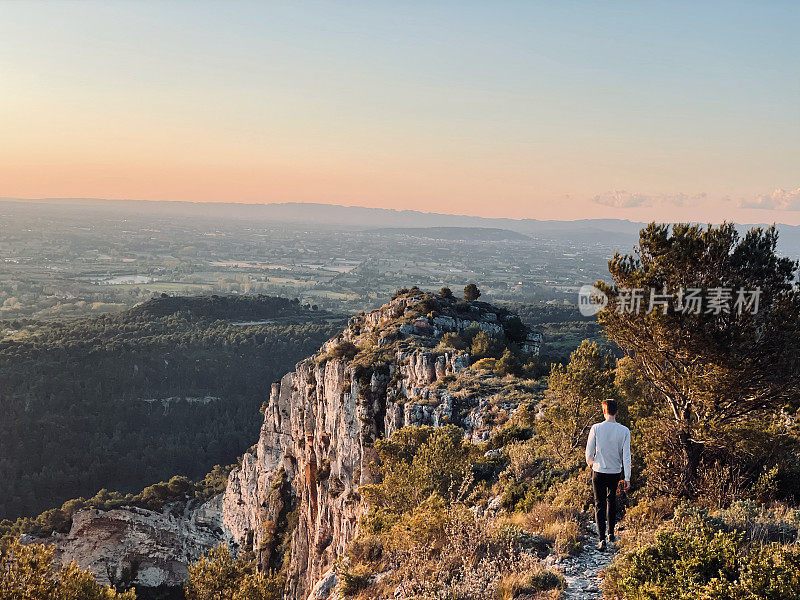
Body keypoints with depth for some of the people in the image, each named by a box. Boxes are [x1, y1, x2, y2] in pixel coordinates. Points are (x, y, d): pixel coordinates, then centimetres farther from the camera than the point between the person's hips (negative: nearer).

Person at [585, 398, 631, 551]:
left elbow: (589, 451, -4)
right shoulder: (624, 431, -8)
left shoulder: (596, 428, -11)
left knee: (599, 505, 2)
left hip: (599, 471, -2)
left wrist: (590, 463, 18)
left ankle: (602, 539, -10)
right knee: (611, 500, 23)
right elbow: (626, 455, -7)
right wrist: (627, 478, -3)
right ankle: (611, 534, 31)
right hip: (616, 472, 2)